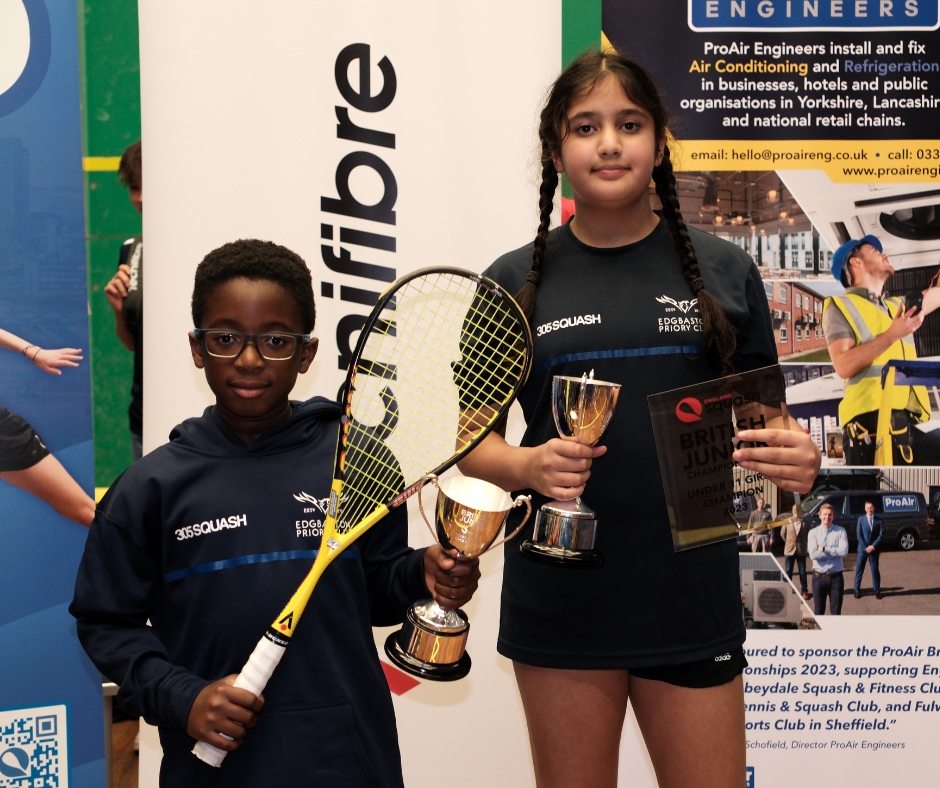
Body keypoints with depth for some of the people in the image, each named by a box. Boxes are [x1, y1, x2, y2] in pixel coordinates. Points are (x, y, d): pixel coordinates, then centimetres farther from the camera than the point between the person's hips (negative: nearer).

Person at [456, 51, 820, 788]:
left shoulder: (723, 270, 3)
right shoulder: (514, 282, 2)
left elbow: (761, 422, 10)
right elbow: (473, 442, 3)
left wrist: (793, 458, -13)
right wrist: (528, 465, -18)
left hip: (693, 598, 0)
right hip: (560, 606, 0)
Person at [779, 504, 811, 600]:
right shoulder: (787, 522, -2)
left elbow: (809, 534, 6)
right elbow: (782, 534, 10)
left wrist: (804, 544, 8)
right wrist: (788, 542, 9)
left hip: (801, 551, -1)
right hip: (789, 550, 1)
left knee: (802, 572, 4)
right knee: (788, 571, 5)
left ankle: (804, 591, 13)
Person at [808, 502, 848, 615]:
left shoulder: (840, 531, -1)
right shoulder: (813, 533, -2)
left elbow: (844, 552, -15)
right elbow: (813, 554, -15)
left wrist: (824, 549, -14)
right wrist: (835, 552, -13)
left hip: (836, 577, 0)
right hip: (819, 577, 0)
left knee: (836, 611, 8)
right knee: (818, 611, 11)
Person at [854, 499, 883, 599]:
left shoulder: (878, 520, 1)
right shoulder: (861, 519, 0)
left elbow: (881, 534, -3)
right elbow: (859, 535, -4)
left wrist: (873, 546, -13)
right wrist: (866, 547, -11)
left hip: (874, 549, 0)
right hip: (862, 549, 0)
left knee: (875, 570, 5)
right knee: (859, 570, 1)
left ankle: (877, 590, 13)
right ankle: (857, 590, 9)